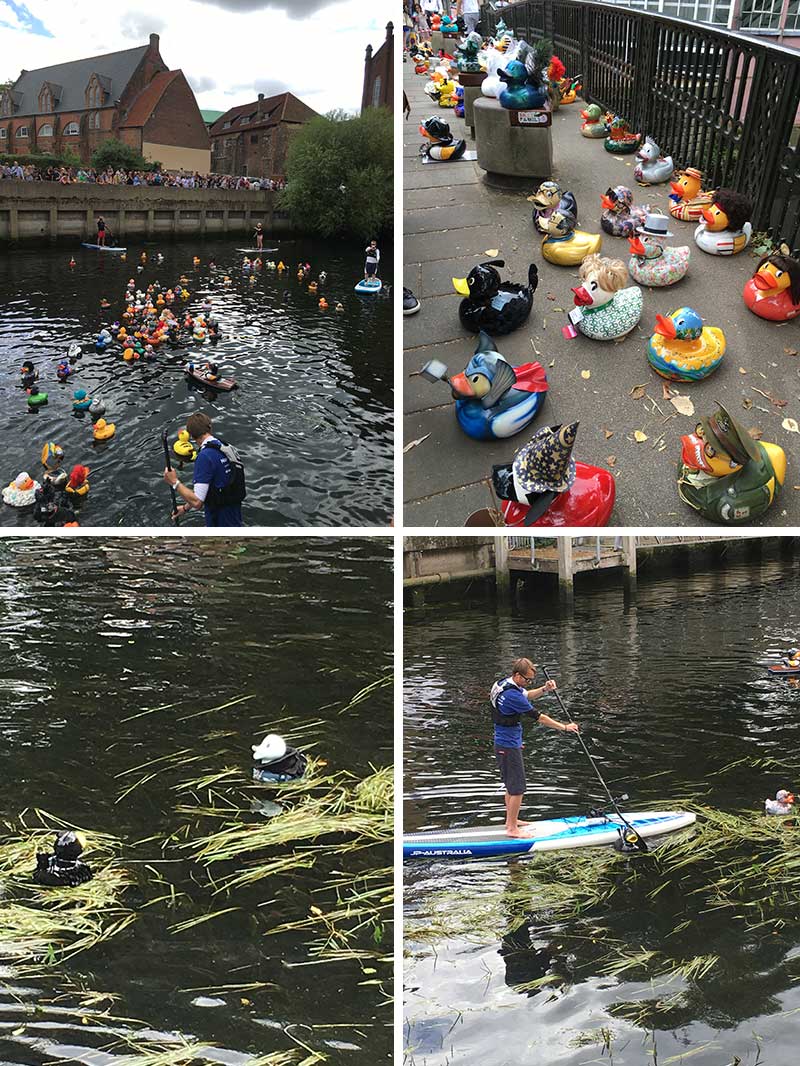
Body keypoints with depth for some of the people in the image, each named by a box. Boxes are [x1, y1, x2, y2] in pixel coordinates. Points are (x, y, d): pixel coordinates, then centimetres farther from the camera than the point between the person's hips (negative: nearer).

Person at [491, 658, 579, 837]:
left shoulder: (503, 683, 3)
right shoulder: (512, 694, -26)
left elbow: (527, 695, 19)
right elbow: (538, 717, -21)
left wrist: (544, 689, -1)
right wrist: (565, 727, -12)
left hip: (504, 743, 10)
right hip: (509, 746, -10)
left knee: (512, 785, 22)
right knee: (517, 788, -3)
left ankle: (511, 820, 34)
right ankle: (512, 829, 5)